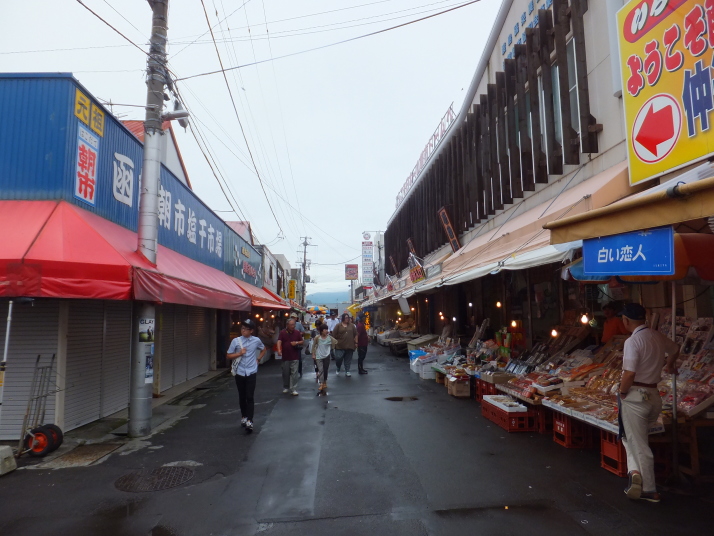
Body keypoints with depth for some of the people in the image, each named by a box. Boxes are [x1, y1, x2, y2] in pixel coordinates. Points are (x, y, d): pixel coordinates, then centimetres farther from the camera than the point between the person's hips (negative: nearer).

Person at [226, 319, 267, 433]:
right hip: (239, 372, 1)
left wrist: (258, 359, 7)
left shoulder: (256, 341, -1)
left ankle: (249, 421, -7)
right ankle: (243, 416, 31)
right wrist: (239, 353, -14)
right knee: (242, 396, 13)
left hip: (251, 372, -1)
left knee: (250, 397, -7)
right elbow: (228, 355, 1)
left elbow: (263, 349, 18)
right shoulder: (236, 341, -4)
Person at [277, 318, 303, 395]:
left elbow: (302, 341, 12)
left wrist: (296, 342, -10)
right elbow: (279, 341, -13)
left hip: (295, 357, 0)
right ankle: (286, 387, 30)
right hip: (285, 356, 0)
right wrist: (279, 350, -30)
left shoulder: (297, 333, 4)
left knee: (294, 373, -5)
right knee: (285, 373, 12)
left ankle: (294, 389, -3)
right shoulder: (282, 333, -2)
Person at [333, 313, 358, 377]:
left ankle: (347, 371, 17)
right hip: (340, 346, -2)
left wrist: (356, 342, 5)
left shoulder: (351, 325, 8)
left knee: (348, 359, 7)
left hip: (349, 346, 2)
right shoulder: (338, 326, 0)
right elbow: (334, 335, 1)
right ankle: (338, 369, 19)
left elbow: (355, 334, 10)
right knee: (338, 358, -5)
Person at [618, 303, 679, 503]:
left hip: (635, 396, -7)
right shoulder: (657, 336, 5)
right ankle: (636, 471, 14)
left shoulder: (633, 341, -18)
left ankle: (650, 490, 3)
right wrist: (670, 365, 48)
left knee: (638, 443, 2)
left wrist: (622, 392, -8)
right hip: (653, 395, 7)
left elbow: (629, 374, -26)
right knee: (637, 437, 22)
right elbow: (675, 349, 29)